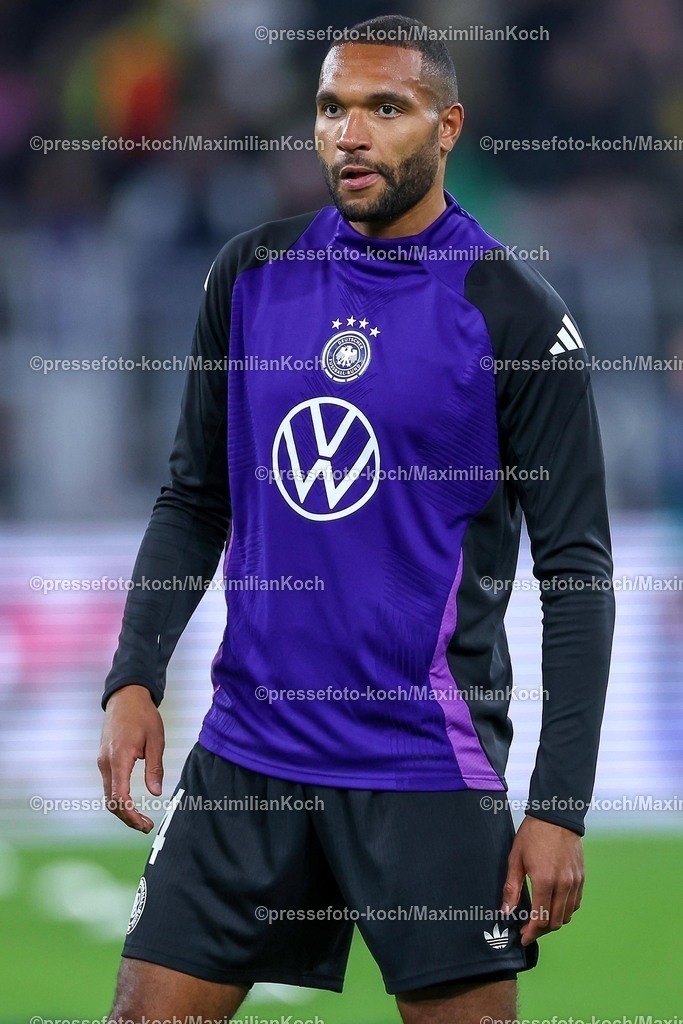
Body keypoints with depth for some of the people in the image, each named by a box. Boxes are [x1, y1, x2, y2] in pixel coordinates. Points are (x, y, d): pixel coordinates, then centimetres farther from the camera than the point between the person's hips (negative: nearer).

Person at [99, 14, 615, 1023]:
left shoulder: (515, 313, -6)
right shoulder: (250, 274, 6)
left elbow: (577, 568, -5)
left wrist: (560, 802, -12)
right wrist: (134, 677, 0)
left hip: (429, 768, -4)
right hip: (249, 743, 4)